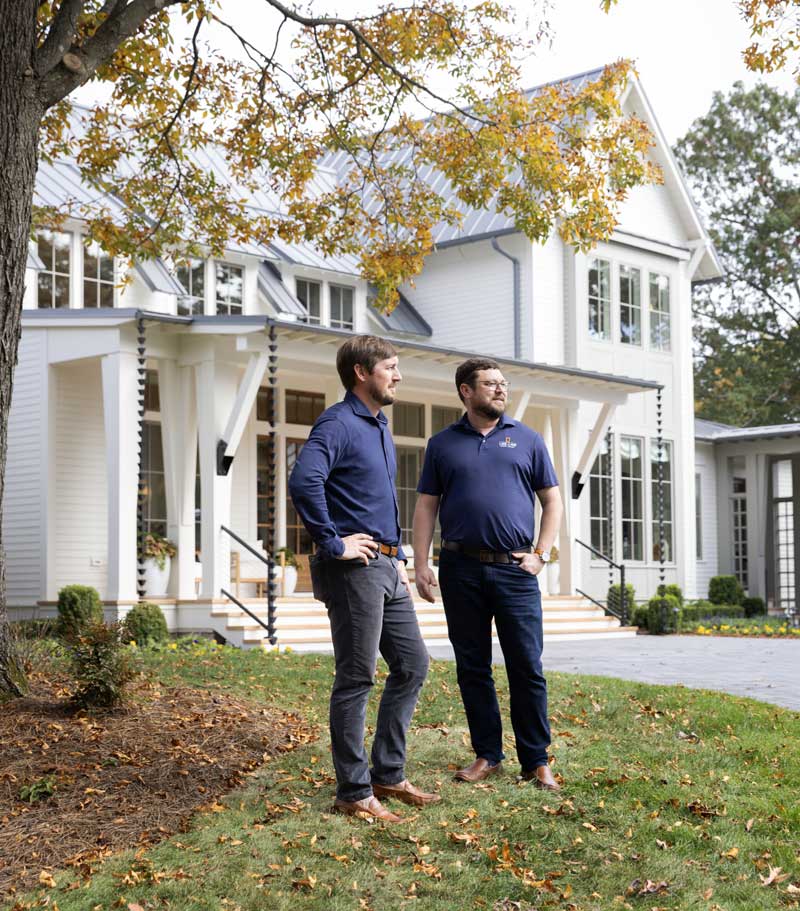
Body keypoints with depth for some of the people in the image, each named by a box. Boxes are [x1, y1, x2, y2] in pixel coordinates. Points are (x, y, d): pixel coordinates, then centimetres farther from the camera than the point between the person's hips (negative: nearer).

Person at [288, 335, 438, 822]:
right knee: (357, 679, -3)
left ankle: (388, 774, 23)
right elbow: (304, 481, -29)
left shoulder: (380, 426, 18)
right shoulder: (338, 424, -12)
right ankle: (354, 793, 6)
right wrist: (333, 544, -23)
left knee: (413, 664, 14)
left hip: (386, 567, 10)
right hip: (355, 568, -10)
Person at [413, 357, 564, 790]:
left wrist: (540, 554, -1)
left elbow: (552, 500, 10)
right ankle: (487, 755, 17)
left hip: (515, 570, -1)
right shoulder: (442, 444, 9)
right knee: (472, 668, 7)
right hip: (461, 570, 1)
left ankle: (536, 762, 7)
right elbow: (426, 507, 8)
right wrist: (421, 564, -2)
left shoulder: (527, 439, 9)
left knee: (527, 668, -1)